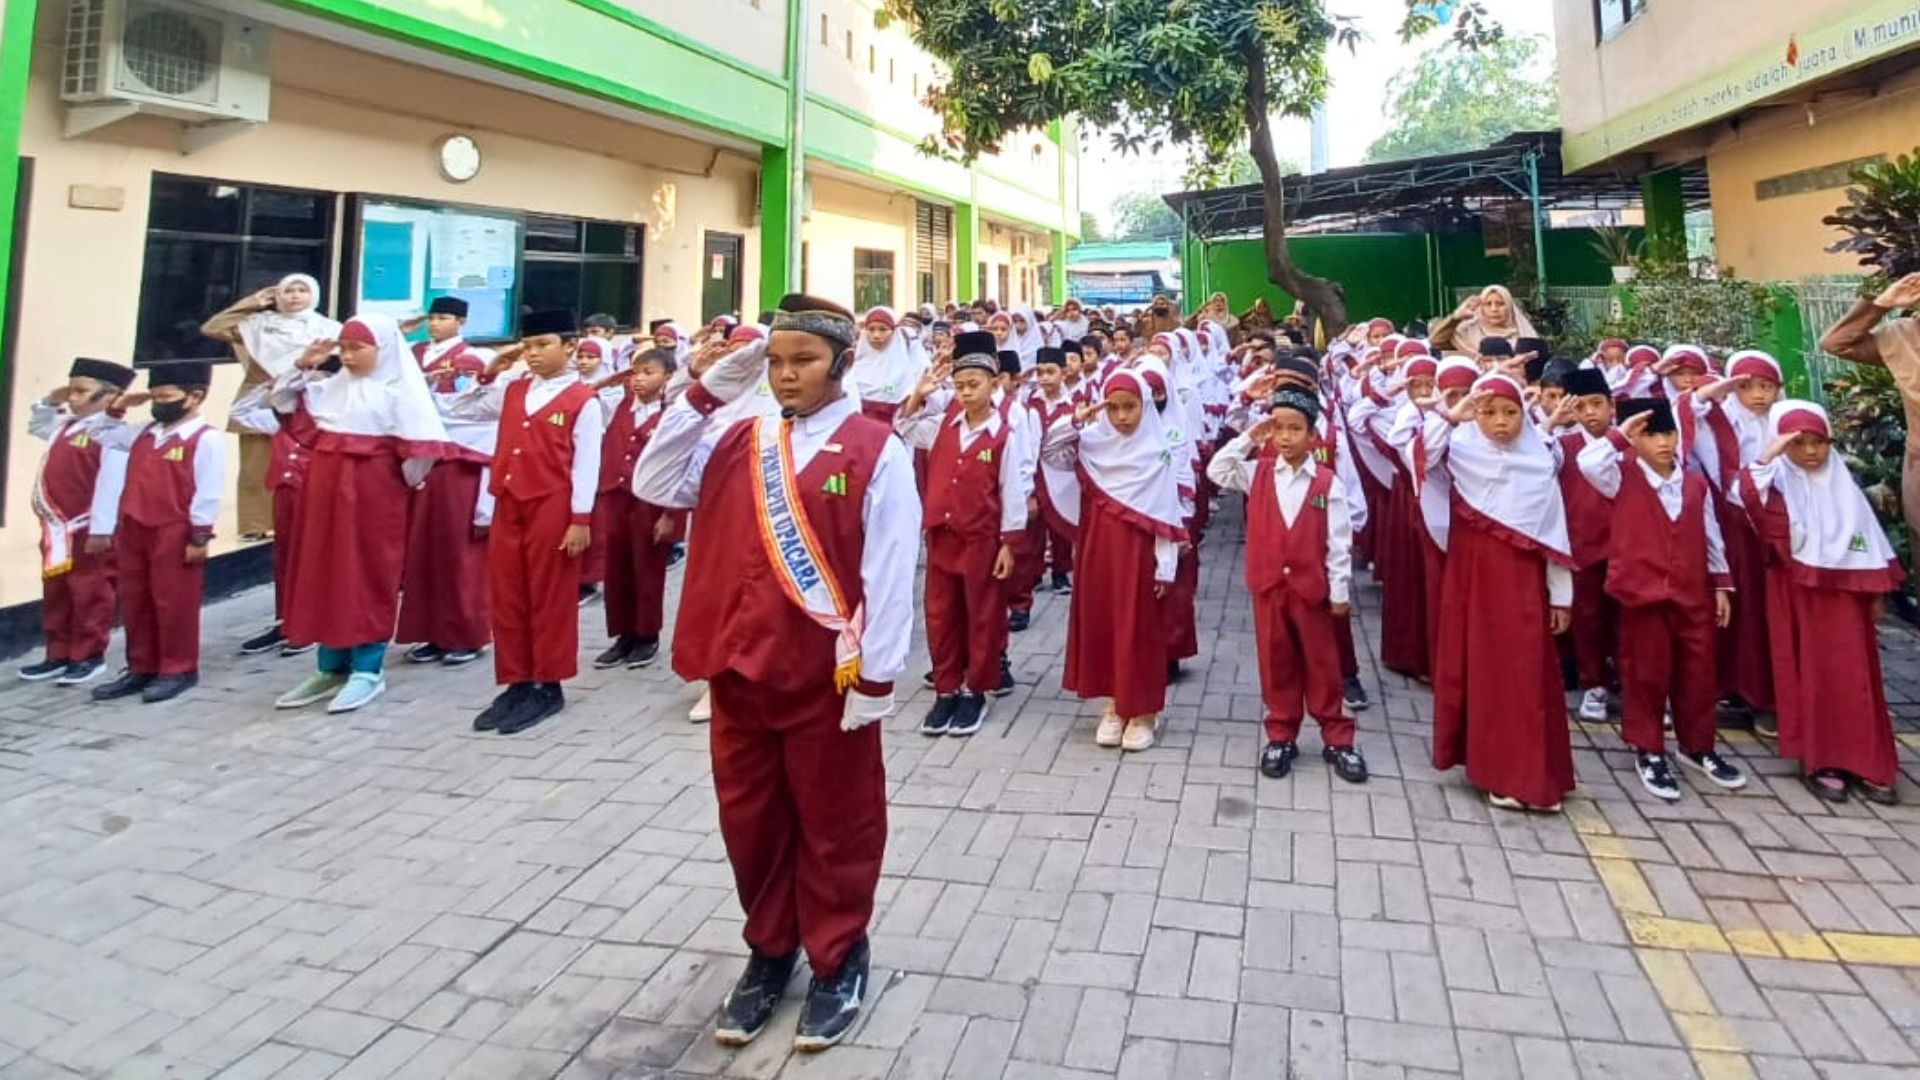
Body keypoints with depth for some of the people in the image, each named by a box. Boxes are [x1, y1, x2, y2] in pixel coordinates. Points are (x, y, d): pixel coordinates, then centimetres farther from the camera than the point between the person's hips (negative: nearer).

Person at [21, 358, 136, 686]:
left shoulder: (111, 434, -17)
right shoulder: (65, 425, 12)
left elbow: (111, 485, -22)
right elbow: (36, 423, 36)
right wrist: (51, 400, 18)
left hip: (88, 529, -10)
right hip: (57, 528, 10)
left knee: (89, 594, 3)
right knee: (55, 594, 16)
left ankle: (88, 656, 13)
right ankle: (58, 655, 26)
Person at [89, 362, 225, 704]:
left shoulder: (206, 439, -10)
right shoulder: (143, 433, 14)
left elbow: (207, 493, -14)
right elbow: (101, 436, 30)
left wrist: (199, 537, -15)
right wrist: (117, 407, 16)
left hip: (175, 536, -8)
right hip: (132, 531, 8)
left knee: (174, 604, 1)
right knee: (134, 604, 14)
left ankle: (178, 670, 11)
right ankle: (141, 669, 24)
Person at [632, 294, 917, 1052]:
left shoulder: (876, 451, -9)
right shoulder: (741, 441, 7)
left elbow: (889, 572, -11)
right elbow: (654, 483, 4)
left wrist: (875, 676, -13)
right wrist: (706, 394, -3)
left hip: (828, 673, -5)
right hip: (740, 663, 5)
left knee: (834, 818, 11)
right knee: (749, 815, 16)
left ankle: (837, 961, 30)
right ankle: (769, 951, 36)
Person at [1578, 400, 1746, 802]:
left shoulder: (1696, 483, 7)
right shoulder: (1623, 478, -5)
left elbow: (1710, 536, 12)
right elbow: (1588, 463, -27)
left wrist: (1721, 584, 12)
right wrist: (1620, 435, -18)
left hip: (1693, 593, 4)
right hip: (1642, 592, -4)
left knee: (1698, 672, 11)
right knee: (1646, 673, 5)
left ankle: (1697, 747, 29)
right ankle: (1649, 753, 18)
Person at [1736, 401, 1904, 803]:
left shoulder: (1843, 485, 7)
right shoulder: (1778, 484, -3)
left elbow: (1868, 537, 12)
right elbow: (1743, 498, -26)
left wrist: (1878, 589, 10)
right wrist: (1766, 457, -30)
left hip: (1845, 590, 3)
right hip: (1796, 592, -3)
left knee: (1854, 674, 3)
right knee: (1809, 673, 2)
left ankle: (1864, 763, 10)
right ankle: (1819, 761, 8)